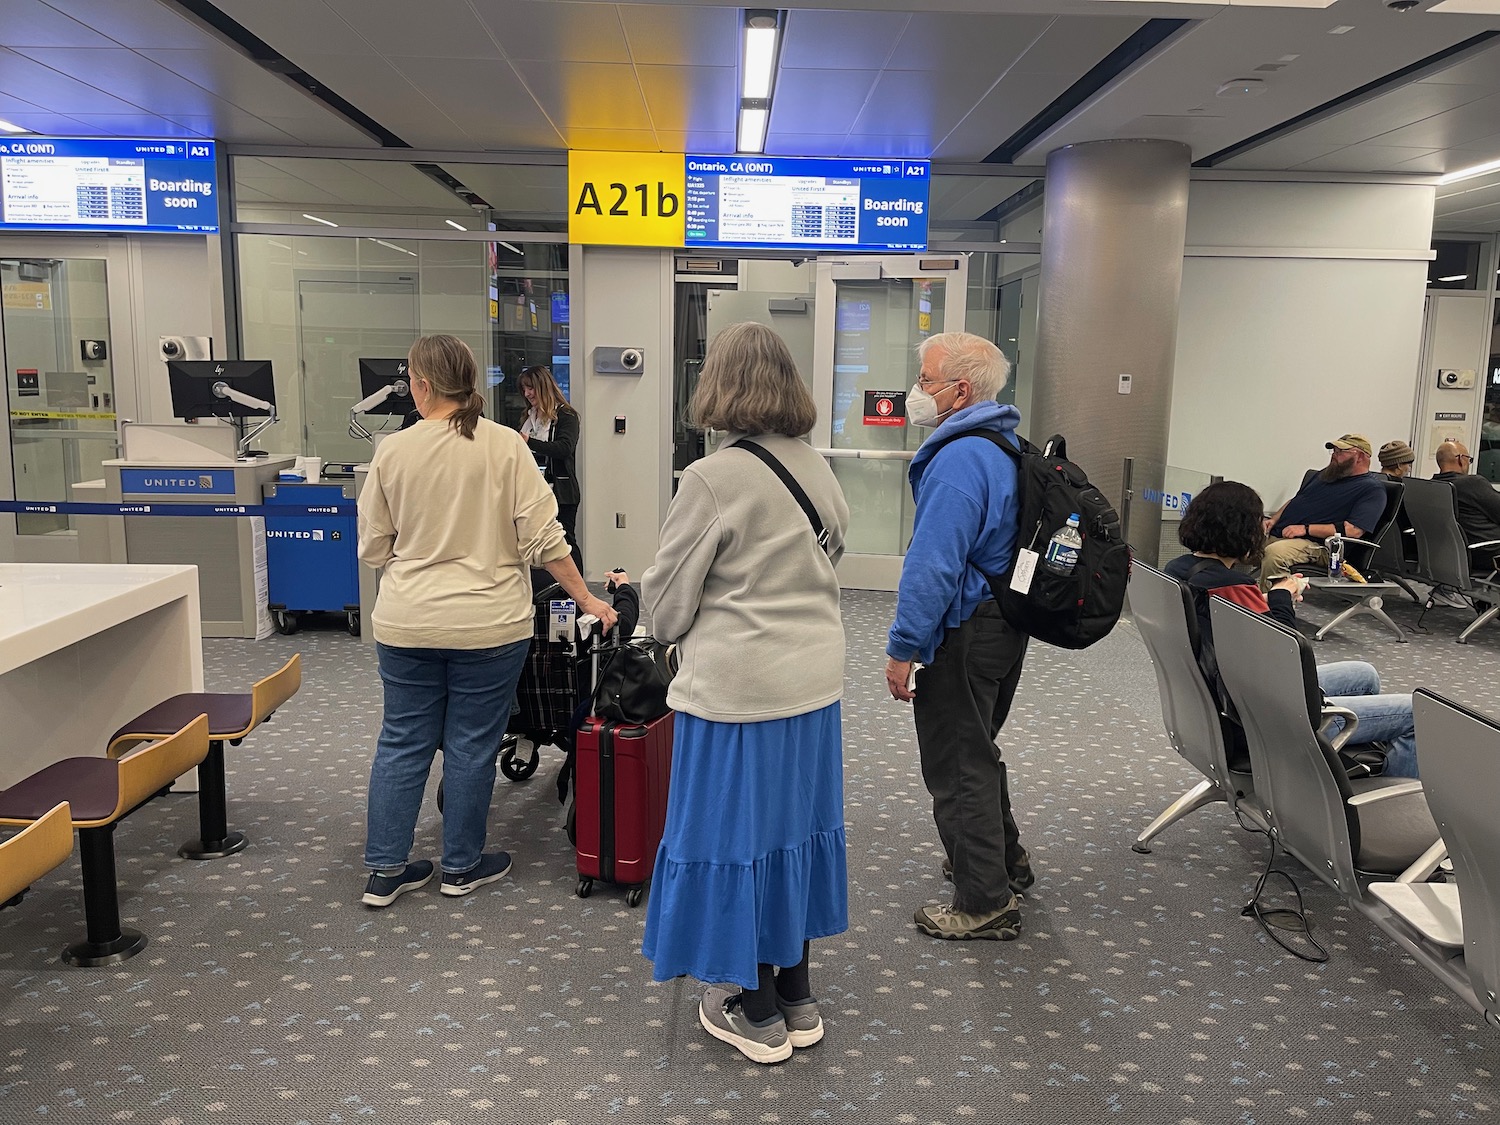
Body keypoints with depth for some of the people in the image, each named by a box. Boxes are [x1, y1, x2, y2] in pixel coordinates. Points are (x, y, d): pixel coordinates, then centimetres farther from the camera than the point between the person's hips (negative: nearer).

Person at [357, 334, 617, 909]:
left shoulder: (392, 452, -4)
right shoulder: (505, 446, -9)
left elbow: (373, 548, 3)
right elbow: (544, 538, -11)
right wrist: (586, 598, -2)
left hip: (407, 623, 2)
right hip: (487, 624, -2)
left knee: (402, 742, 13)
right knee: (471, 745, 10)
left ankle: (384, 870, 21)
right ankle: (462, 866, 24)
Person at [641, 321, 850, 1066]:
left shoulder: (712, 479, -17)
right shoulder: (820, 473, 3)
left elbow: (667, 599, -9)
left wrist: (678, 634, 12)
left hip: (736, 688, -7)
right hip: (814, 681, 7)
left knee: (738, 832, 8)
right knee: (795, 824, 18)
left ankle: (760, 1015, 24)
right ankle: (797, 997, 33)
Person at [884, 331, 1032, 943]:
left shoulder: (959, 460, -23)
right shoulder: (1008, 446, 10)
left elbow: (933, 566, -27)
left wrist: (903, 647, -22)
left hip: (965, 633, -10)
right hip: (1006, 622, 10)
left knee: (957, 764, 2)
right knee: (977, 748, 25)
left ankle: (985, 903, 12)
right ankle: (1003, 858, 41)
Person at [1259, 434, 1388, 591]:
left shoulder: (1372, 489, 0)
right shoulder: (1327, 473, 26)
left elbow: (1354, 530, -14)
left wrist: (1306, 529, -16)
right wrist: (1273, 521, 11)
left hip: (1316, 544, -8)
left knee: (1274, 552, -38)